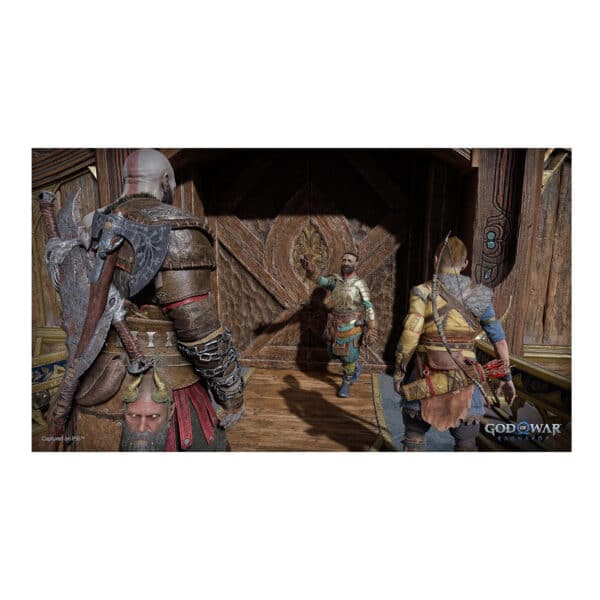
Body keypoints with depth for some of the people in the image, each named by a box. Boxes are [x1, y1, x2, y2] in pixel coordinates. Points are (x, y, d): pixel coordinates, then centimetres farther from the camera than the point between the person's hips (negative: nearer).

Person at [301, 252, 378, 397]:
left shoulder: (360, 284, -10)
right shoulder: (335, 279, 0)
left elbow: (369, 308, -9)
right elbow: (320, 280, -18)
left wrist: (372, 330, -13)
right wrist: (310, 270, -40)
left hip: (351, 325, -4)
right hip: (335, 324, 5)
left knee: (349, 356, 3)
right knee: (334, 352, 16)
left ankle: (346, 384, 27)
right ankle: (357, 366, 44)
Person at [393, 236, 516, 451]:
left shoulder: (423, 292, -9)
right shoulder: (480, 295, 1)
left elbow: (409, 336, -15)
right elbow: (499, 339, 7)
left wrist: (398, 372, -3)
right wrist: (507, 377, 18)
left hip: (426, 382, -2)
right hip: (465, 383, 2)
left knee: (414, 438, 19)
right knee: (466, 445, 21)